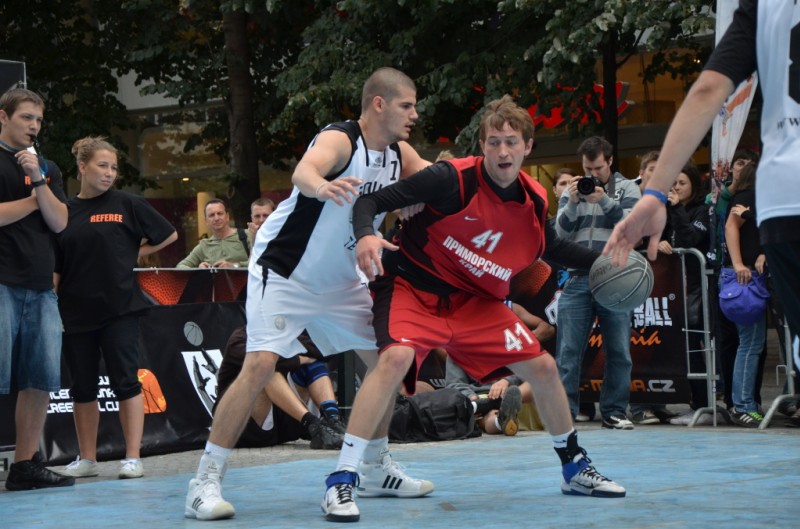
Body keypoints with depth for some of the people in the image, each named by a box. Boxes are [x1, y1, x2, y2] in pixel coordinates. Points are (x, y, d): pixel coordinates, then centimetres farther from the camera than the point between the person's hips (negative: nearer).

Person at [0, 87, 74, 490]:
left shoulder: (47, 168, 19)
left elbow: (59, 222, 7)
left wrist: (39, 182, -6)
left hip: (40, 287, 6)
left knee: (41, 380, 4)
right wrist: (33, 199, 0)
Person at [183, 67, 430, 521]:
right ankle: (205, 483, -16)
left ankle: (377, 468, 24)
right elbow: (304, 169, -43)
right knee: (260, 365, -20)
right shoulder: (340, 140, -23)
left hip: (340, 279, 8)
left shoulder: (400, 154, 1)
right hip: (284, 272, -8)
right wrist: (321, 186, -68)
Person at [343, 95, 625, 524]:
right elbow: (371, 200, -20)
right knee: (396, 357, -33)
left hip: (478, 303, 6)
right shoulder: (452, 178, -22)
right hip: (415, 289, -6)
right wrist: (366, 235, -41)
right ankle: (342, 480, -27)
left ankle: (575, 468, 28)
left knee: (542, 367, 5)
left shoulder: (535, 201, -4)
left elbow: (552, 248, 19)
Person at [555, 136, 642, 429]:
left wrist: (604, 201, -17)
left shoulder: (627, 188, 7)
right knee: (568, 350, -3)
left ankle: (614, 411, 9)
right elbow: (561, 233, 6)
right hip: (578, 279, 1)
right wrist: (572, 202, -9)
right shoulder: (572, 190, 13)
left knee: (619, 351, 1)